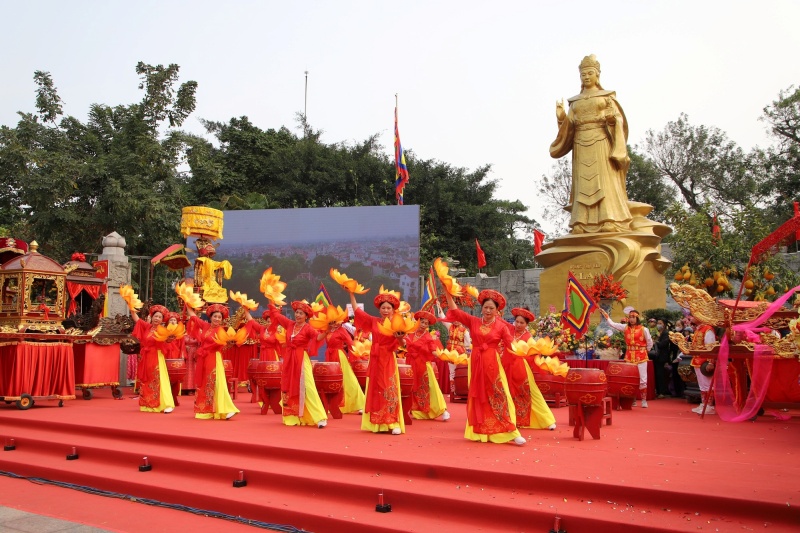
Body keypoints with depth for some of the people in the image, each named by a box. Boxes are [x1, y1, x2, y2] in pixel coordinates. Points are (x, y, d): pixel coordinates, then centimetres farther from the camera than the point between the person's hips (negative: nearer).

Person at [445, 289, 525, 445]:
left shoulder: (501, 326, -2)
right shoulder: (473, 321, 3)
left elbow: (511, 344, -5)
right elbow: (455, 311, 1)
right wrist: (448, 293, -6)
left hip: (492, 364, -2)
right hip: (476, 363, 2)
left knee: (498, 397, -4)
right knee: (479, 398, 9)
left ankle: (512, 432, -3)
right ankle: (480, 432, 17)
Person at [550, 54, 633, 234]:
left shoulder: (607, 96, 11)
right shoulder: (575, 101, 19)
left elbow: (618, 118, 4)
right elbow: (569, 125, 12)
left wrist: (612, 119, -15)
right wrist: (562, 116, -4)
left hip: (601, 142, -3)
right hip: (581, 144, 3)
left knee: (605, 180, -11)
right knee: (583, 183, -5)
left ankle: (610, 221, -16)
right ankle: (582, 223, -10)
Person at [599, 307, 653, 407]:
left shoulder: (643, 329, -8)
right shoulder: (625, 327, 2)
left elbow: (650, 342, 1)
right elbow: (612, 324, -1)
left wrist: (646, 351, 8)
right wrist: (606, 316, -7)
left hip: (641, 357, -3)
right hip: (629, 357, 3)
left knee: (642, 379, 0)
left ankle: (644, 400, 9)